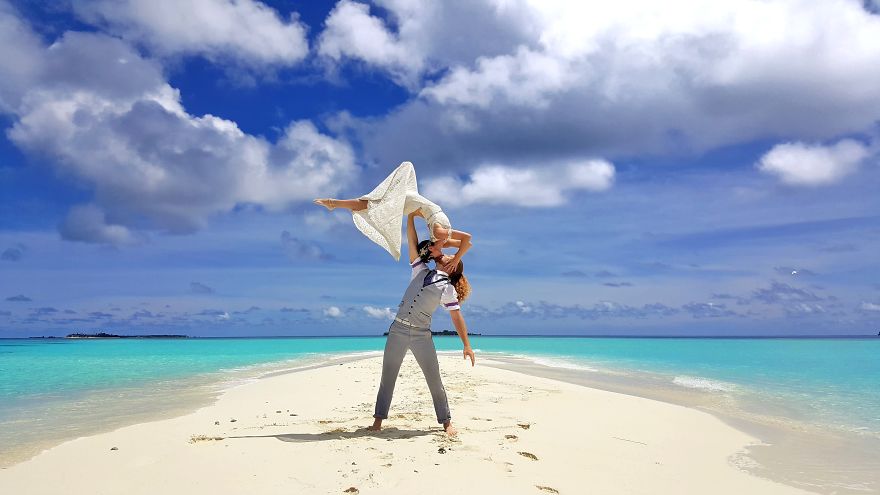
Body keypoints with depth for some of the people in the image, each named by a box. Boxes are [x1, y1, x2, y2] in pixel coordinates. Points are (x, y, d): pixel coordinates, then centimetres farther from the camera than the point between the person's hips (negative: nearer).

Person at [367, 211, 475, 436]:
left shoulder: (448, 289, 3)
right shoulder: (421, 271, 12)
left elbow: (457, 318, 1)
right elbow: (412, 242, 11)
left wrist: (467, 345, -4)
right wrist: (411, 215, 7)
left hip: (422, 335, -3)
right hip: (398, 330, 3)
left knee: (434, 380, 0)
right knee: (387, 377, 4)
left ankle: (446, 422, 12)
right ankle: (378, 420, 11)